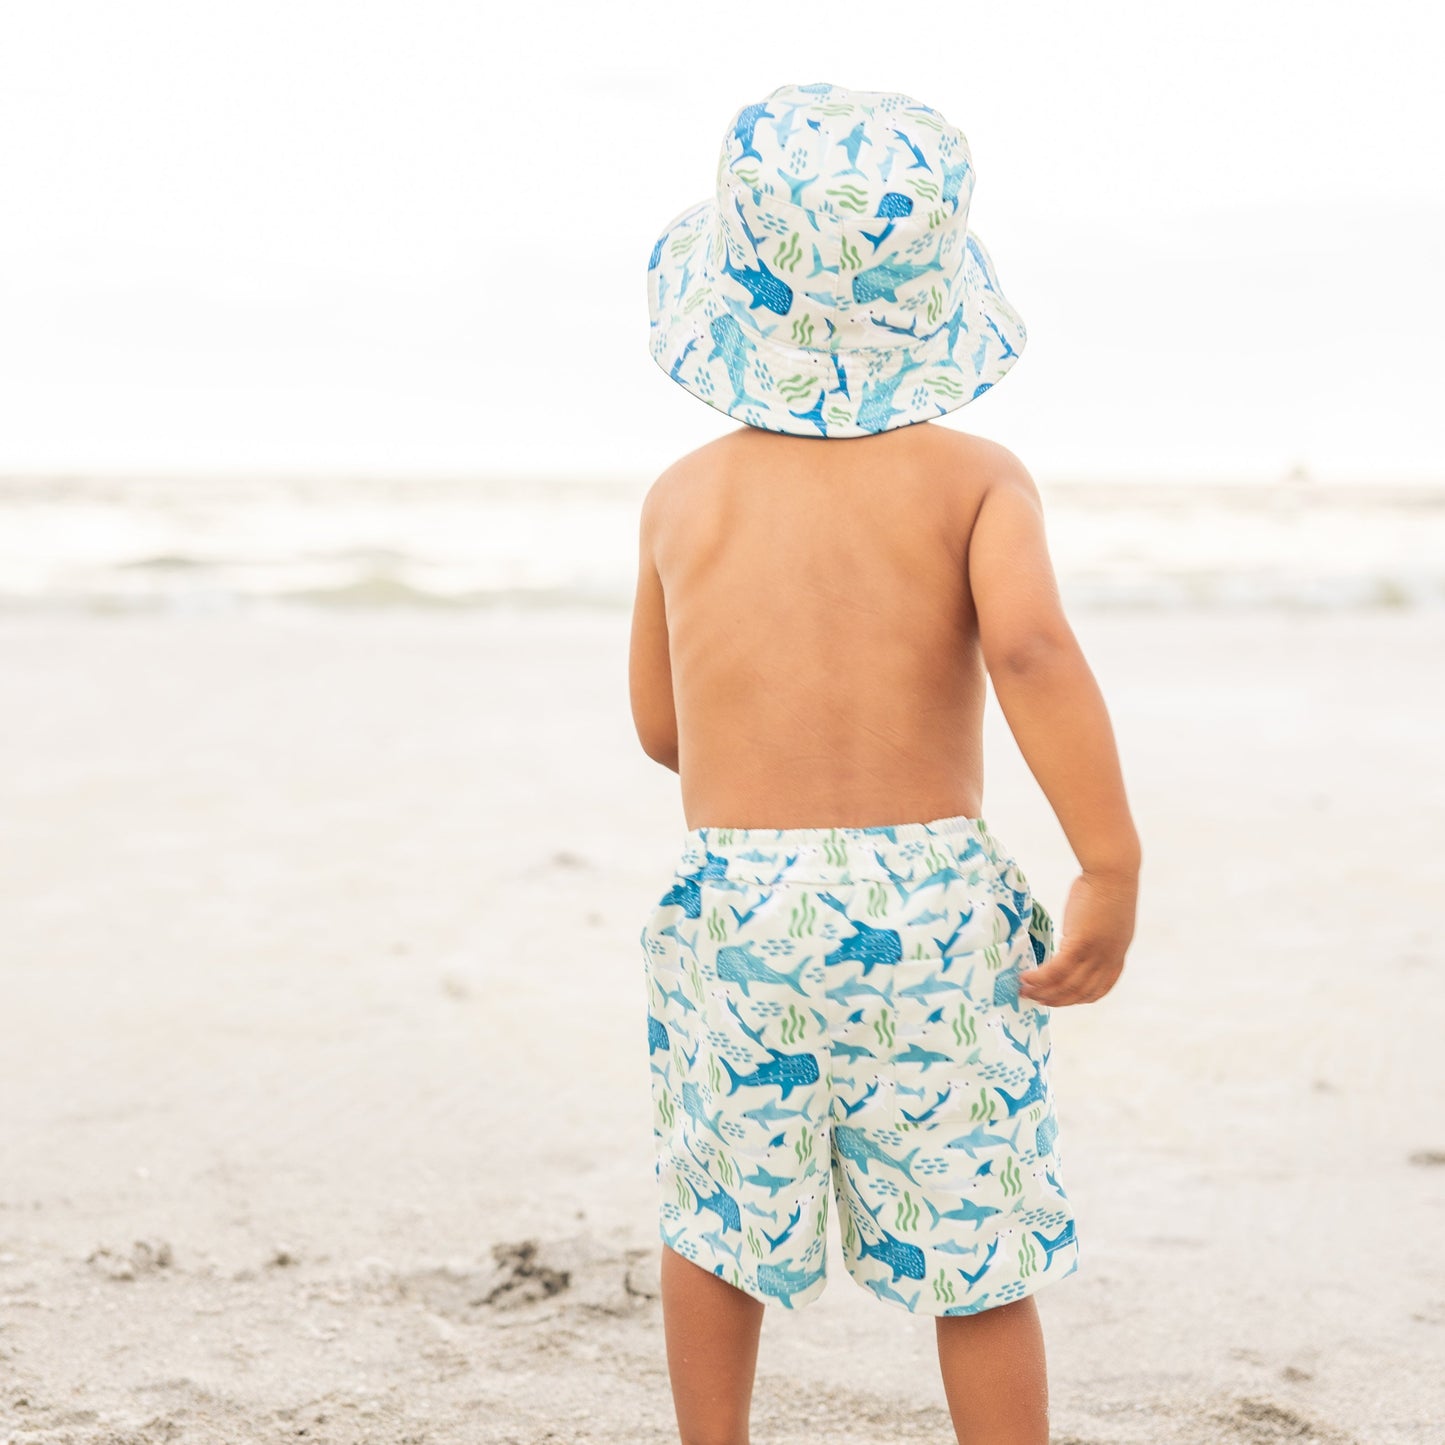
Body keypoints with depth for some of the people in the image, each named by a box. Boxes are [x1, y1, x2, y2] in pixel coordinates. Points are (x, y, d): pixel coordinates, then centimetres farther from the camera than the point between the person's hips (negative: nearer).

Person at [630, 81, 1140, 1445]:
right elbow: (1030, 643, -20)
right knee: (979, 1256, 9)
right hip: (932, 900, -2)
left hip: (729, 898, 2)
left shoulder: (685, 497, 6)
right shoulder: (975, 479, -2)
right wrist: (1112, 867, -19)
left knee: (715, 1224, 20)